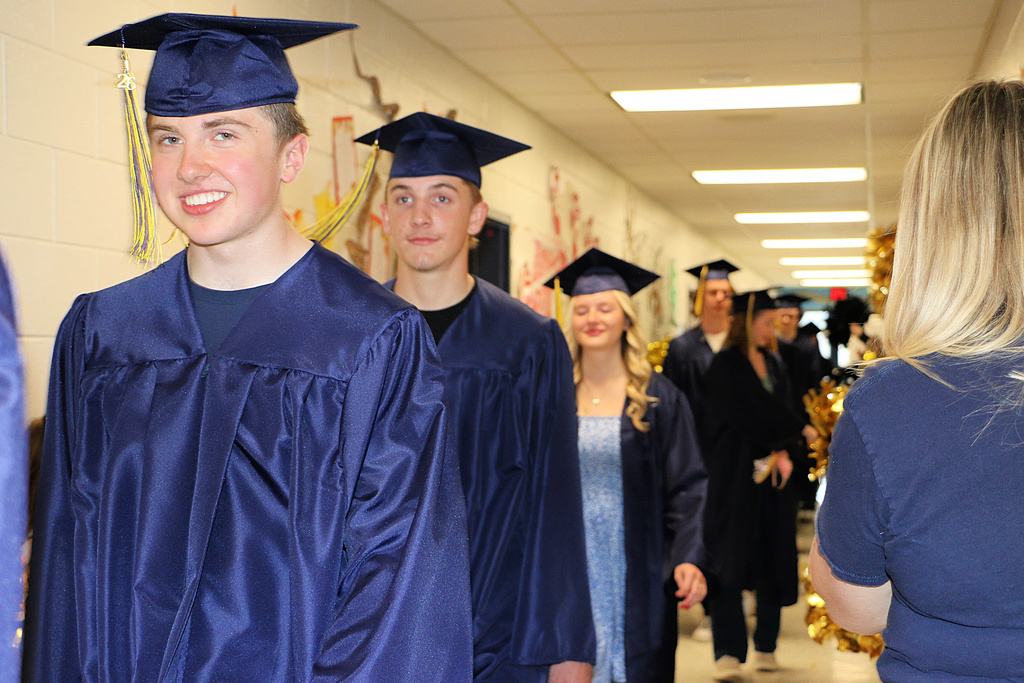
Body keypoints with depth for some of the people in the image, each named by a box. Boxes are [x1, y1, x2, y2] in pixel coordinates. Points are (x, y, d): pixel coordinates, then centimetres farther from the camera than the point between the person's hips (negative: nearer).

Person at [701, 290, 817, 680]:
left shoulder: (772, 363, 14)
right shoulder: (726, 366, -8)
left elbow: (780, 411, 9)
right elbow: (753, 413, -13)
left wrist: (784, 451, -9)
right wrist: (802, 431, -4)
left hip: (770, 472, 6)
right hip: (735, 476, -6)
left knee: (771, 560, 7)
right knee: (732, 559, -8)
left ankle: (765, 647, 16)